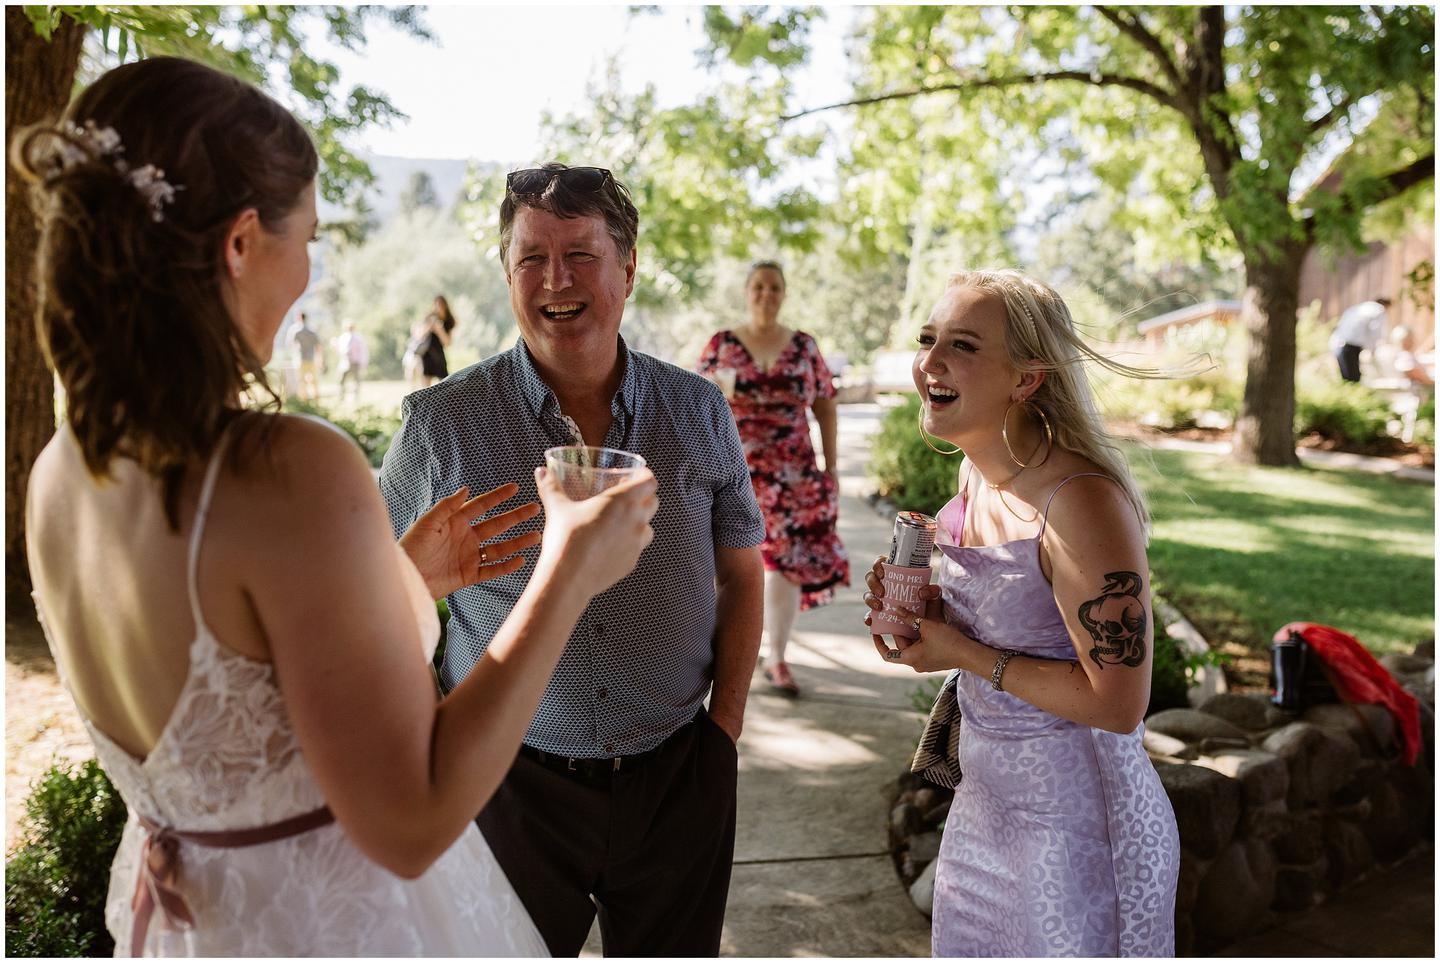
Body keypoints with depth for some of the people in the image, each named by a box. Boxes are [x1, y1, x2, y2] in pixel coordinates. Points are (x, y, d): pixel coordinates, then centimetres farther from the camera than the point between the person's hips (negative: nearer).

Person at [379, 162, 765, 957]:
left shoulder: (697, 411, -3)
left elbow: (740, 572, 6)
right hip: (510, 785, -1)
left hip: (675, 778, 2)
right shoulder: (443, 423, -9)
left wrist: (726, 724, 2)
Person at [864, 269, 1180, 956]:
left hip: (1077, 828, -8)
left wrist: (963, 654, -18)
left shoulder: (1082, 502, -25)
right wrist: (929, 608, -4)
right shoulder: (976, 474, 1)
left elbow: (1116, 703, -24)